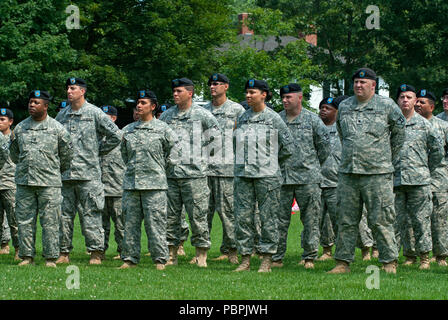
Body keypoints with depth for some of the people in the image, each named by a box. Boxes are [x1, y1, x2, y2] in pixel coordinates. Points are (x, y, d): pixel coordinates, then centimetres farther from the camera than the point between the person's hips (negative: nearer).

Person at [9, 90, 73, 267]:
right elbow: (14, 155, 24)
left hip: (49, 183, -3)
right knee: (24, 221, 3)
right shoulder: (20, 128, 11)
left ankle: (50, 258, 2)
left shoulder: (57, 128, 2)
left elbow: (66, 154, 9)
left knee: (50, 222, -3)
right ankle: (27, 256, 9)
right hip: (24, 182, 3)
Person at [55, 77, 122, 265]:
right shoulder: (62, 115, 14)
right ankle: (64, 252, 11)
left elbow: (115, 135, 1)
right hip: (64, 173, 5)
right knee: (64, 214, 5)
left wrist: (98, 151, 2)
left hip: (88, 173, -5)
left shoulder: (94, 113, 0)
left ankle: (96, 252, -2)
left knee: (90, 214, -5)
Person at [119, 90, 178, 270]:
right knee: (130, 222, 5)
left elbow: (174, 149, 5)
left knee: (155, 222, -6)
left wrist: (161, 166, 6)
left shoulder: (162, 129, 0)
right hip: (131, 184, 5)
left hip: (154, 184, -4)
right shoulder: (128, 130, 13)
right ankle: (129, 258, 11)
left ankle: (160, 259, 0)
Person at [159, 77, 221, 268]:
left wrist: (203, 155, 4)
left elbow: (216, 136, 6)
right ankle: (171, 254, 11)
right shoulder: (166, 116, 13)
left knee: (197, 215, -4)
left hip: (194, 173, -4)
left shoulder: (202, 115, 1)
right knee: (170, 215, 5)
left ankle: (201, 255, 1)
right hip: (170, 172, 4)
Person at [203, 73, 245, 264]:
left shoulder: (237, 109, 4)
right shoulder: (203, 110, 16)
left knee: (226, 209, -6)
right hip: (204, 166, 4)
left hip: (226, 167, -4)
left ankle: (230, 250, 0)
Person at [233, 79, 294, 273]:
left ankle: (267, 260, 2)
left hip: (267, 175, -5)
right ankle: (245, 259, 7)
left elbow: (288, 146, 3)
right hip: (243, 174, 5)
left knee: (268, 217, -2)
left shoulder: (273, 119, -1)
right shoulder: (242, 119, 12)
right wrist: (242, 162, 14)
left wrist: (273, 163, 9)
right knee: (242, 216, 1)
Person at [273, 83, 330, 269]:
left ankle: (309, 257, 7)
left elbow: (325, 144, 7)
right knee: (279, 219, 2)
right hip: (281, 176, 2)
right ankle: (276, 257, 7)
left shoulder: (312, 119, 2)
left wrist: (315, 164, 10)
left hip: (307, 178, -2)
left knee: (310, 219, 0)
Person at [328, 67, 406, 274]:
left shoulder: (387, 106, 0)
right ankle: (342, 262, 11)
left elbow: (399, 133, 12)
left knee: (380, 220, -4)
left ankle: (389, 262, 3)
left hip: (377, 174, -4)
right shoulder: (344, 107, 12)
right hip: (347, 172, 4)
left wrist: (389, 159, 15)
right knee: (345, 220, 5)